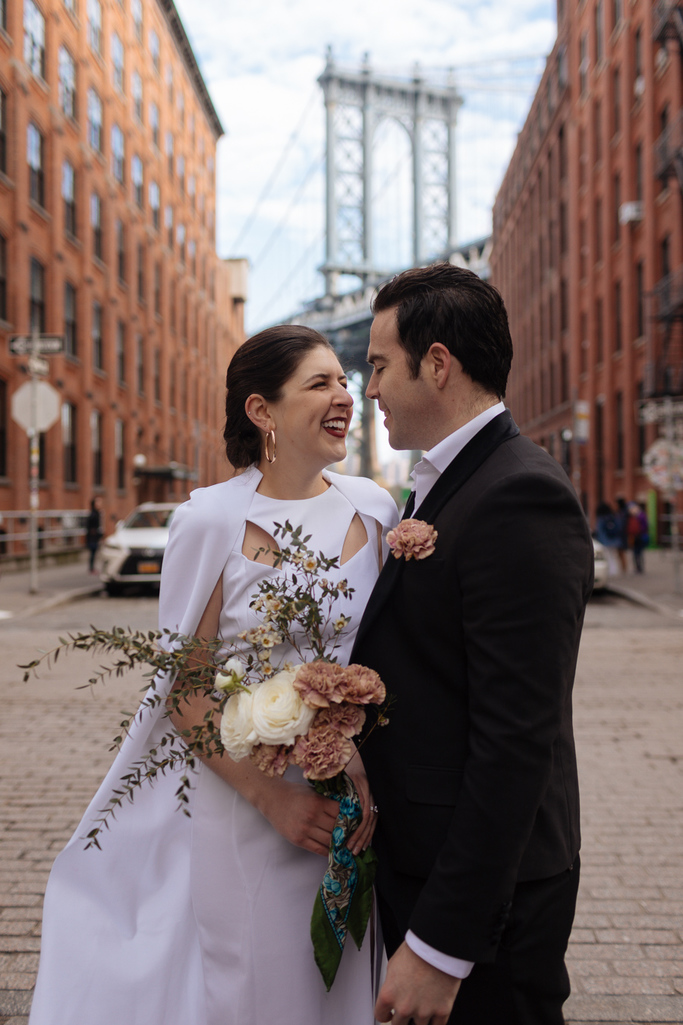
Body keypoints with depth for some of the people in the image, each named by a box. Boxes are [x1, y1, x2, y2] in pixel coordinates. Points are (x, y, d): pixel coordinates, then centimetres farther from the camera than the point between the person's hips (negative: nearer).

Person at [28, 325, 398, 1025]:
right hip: (235, 800, -4)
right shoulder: (212, 520, -13)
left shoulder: (372, 509, -1)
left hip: (344, 804, 4)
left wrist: (368, 770, -9)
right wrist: (269, 796, -14)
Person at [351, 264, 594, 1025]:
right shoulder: (445, 486, 9)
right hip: (416, 864, 9)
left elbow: (515, 744, -26)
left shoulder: (520, 498, -22)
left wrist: (441, 946, -24)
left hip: (481, 895, -9)